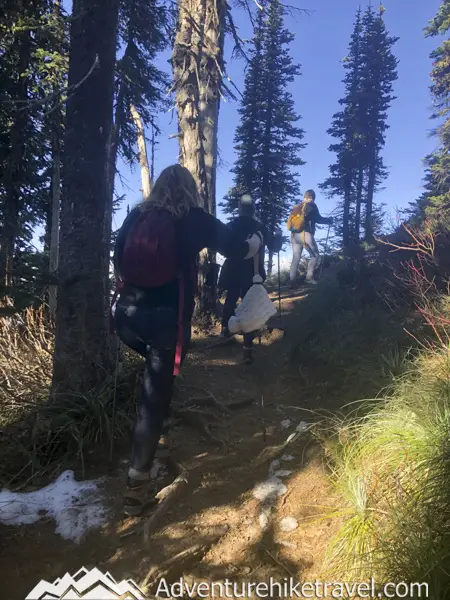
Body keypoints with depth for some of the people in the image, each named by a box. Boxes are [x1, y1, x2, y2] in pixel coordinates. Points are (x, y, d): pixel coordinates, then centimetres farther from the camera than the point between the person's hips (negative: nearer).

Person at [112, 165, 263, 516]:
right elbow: (239, 250, 8)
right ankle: (137, 485, 9)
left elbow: (118, 263, 18)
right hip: (166, 318, -4)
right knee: (154, 399, 3)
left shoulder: (135, 218, 6)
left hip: (127, 313, 4)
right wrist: (256, 240, 30)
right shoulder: (194, 220, -2)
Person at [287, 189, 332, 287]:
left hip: (294, 235, 6)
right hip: (305, 234, -6)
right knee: (315, 255, 8)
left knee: (295, 259, 6)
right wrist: (328, 220, 18)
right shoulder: (311, 205, 4)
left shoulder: (297, 207, 21)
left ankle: (292, 282, 0)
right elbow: (318, 219, 3)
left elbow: (291, 222, 22)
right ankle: (309, 276, -5)